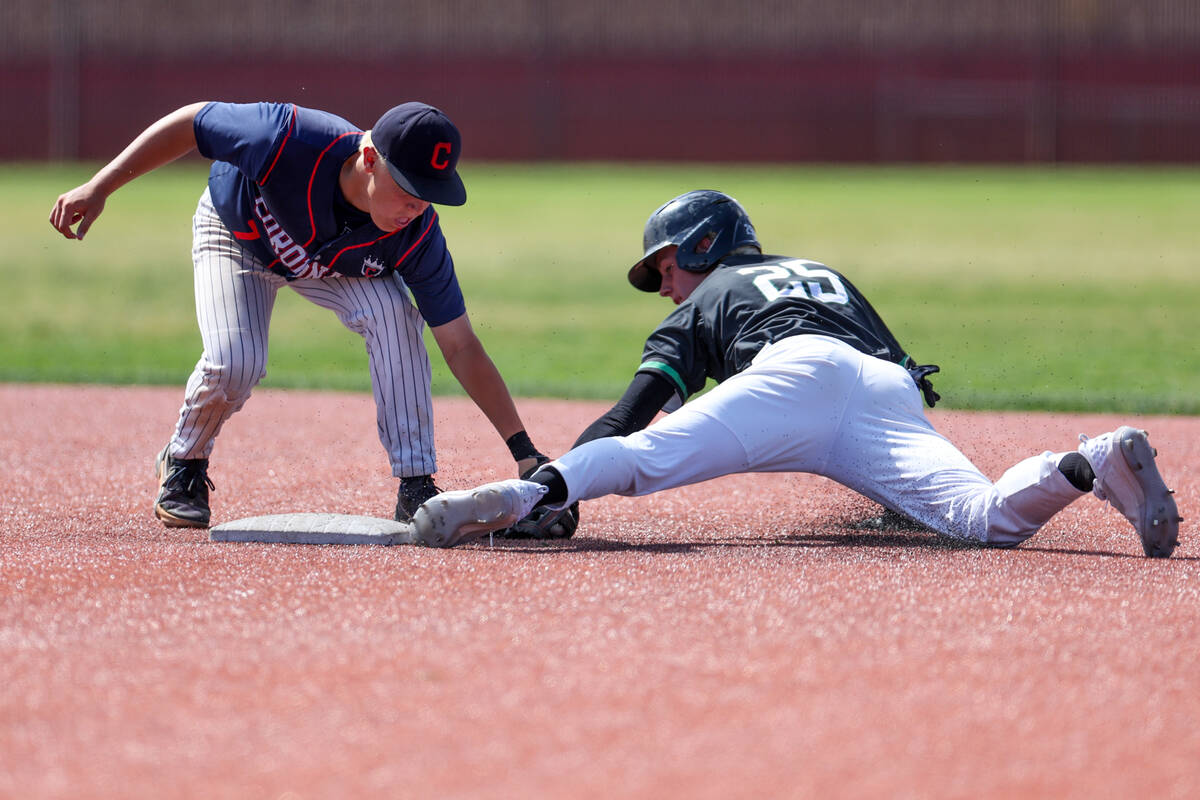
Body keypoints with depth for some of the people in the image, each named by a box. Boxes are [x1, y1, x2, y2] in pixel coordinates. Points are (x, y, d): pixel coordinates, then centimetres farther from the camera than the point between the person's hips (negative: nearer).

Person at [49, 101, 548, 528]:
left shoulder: (417, 238, -34)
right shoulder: (288, 140, -43)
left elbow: (461, 348, -27)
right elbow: (189, 122, -28)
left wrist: (524, 452, -31)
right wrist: (98, 188, -29)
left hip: (335, 263, 2)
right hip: (236, 236, -2)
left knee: (391, 312, -27)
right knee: (234, 363, -24)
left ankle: (416, 490, -18)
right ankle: (183, 466, 9)